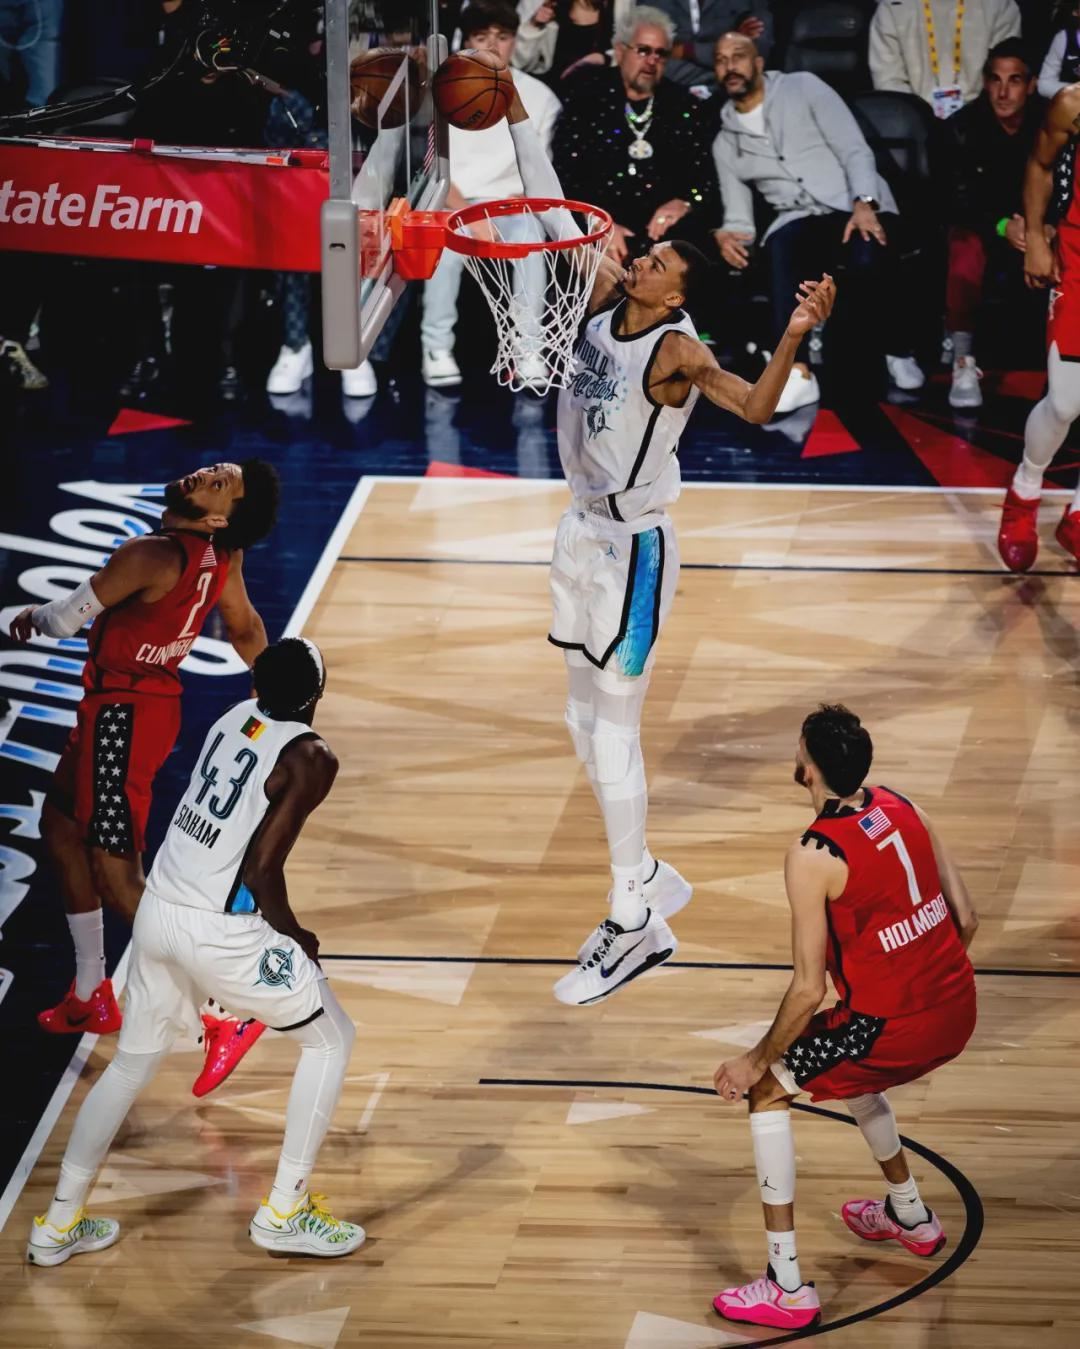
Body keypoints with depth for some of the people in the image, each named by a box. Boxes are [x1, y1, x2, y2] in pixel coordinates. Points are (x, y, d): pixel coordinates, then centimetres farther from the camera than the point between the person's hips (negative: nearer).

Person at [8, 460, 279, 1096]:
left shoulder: (150, 557, -28)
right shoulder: (222, 555, -3)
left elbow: (66, 620, -18)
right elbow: (247, 629, 12)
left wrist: (32, 618, 6)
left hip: (124, 715, -9)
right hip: (151, 702, 9)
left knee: (119, 879, -7)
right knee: (62, 828, 25)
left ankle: (225, 1019, -10)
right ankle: (93, 998, 34)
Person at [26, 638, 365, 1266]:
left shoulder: (237, 717, 7)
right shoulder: (310, 758, -13)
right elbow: (262, 869, -16)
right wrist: (298, 938, -2)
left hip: (158, 913, 7)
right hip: (220, 930, -7)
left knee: (133, 1063, 23)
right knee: (331, 1038, 13)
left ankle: (59, 1225, 28)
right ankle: (283, 1214, 13)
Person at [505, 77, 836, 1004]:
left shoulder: (677, 350, -22)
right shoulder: (607, 293, -1)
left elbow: (754, 408, -37)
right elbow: (557, 215, 7)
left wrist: (795, 337, -52)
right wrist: (517, 119, 4)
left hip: (633, 551, -8)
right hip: (583, 534, 8)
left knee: (614, 731, -6)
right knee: (586, 722, 16)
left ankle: (633, 928, 1)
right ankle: (649, 884, 29)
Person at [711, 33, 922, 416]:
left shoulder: (802, 87, 5)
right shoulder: (725, 142, 17)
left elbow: (855, 150, -3)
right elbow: (739, 218, 14)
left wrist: (863, 204, -21)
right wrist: (728, 235, -12)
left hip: (858, 206, -2)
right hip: (801, 220, 2)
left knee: (867, 259, -36)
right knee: (779, 247, -35)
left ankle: (900, 351, -6)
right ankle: (798, 373, -44)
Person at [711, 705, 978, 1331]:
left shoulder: (813, 856, -18)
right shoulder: (903, 809, 3)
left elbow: (809, 990, -16)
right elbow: (966, 918, 9)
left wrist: (757, 1061, -2)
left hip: (893, 1026, -8)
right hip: (958, 1010, 8)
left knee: (767, 1092, 10)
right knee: (845, 1062, 36)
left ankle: (788, 1289, 6)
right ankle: (910, 1214, 51)